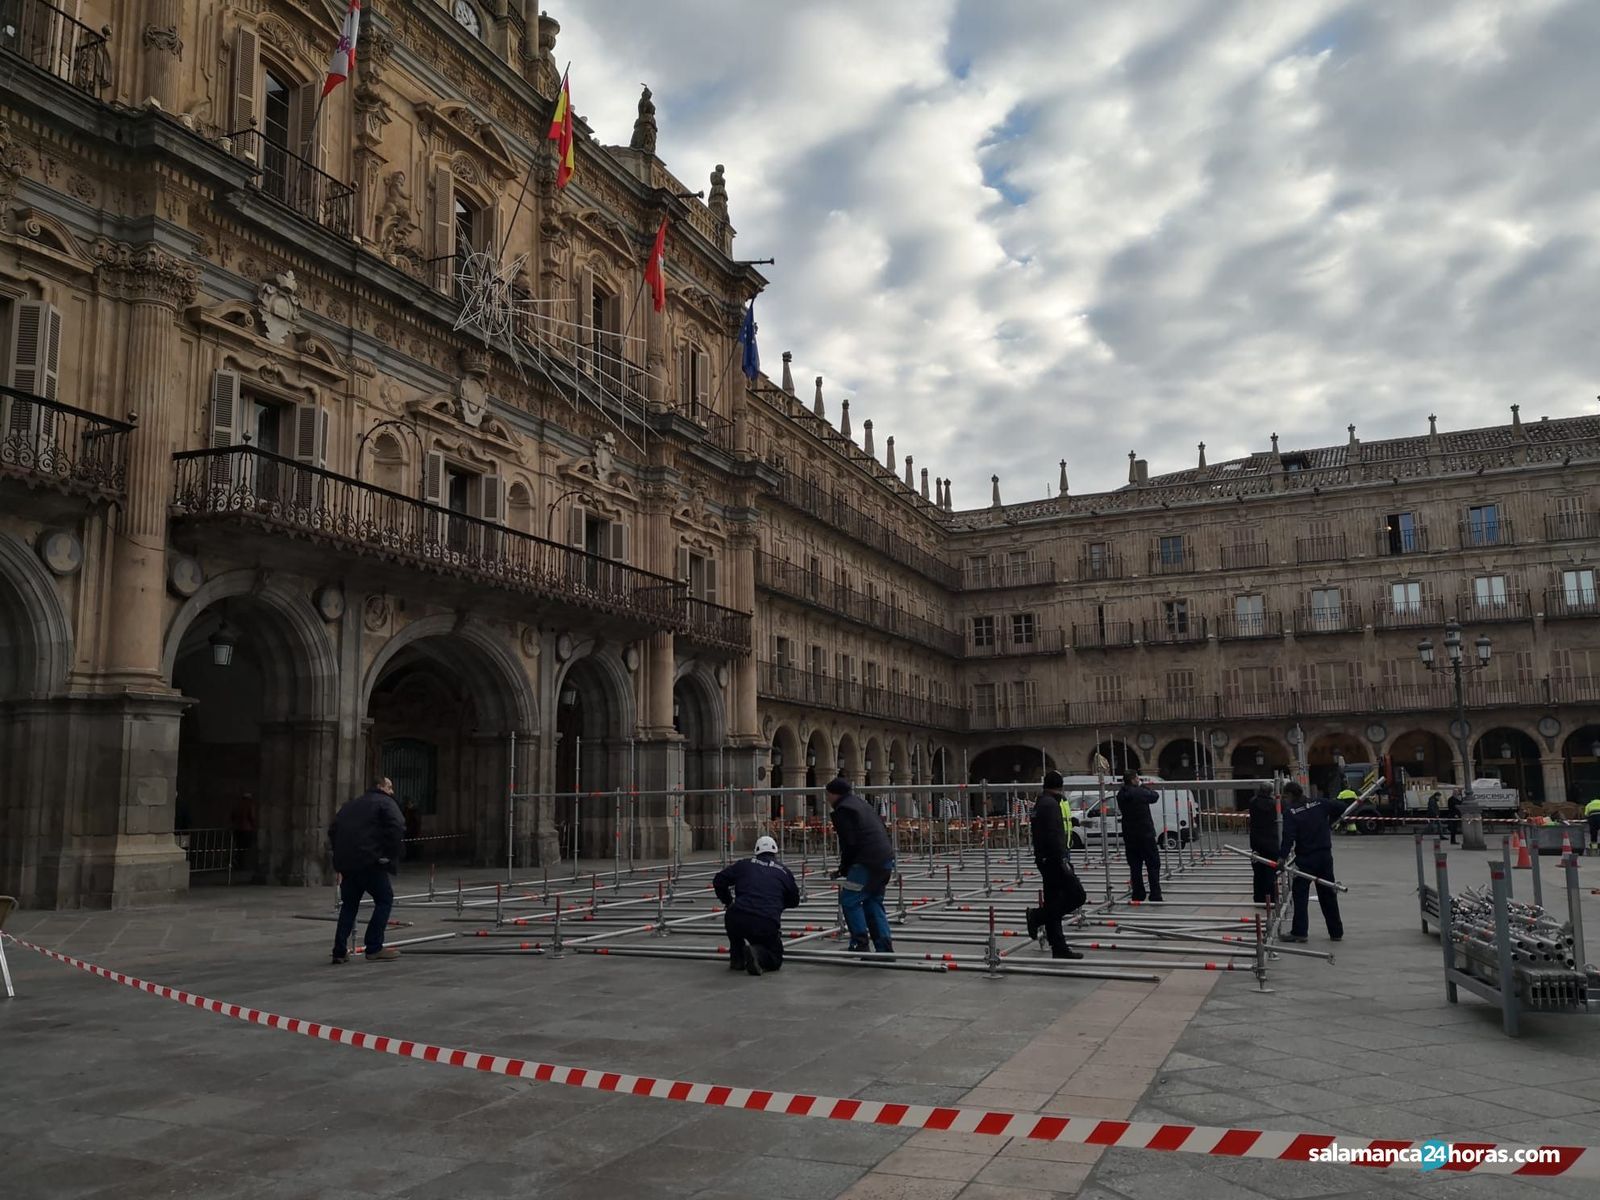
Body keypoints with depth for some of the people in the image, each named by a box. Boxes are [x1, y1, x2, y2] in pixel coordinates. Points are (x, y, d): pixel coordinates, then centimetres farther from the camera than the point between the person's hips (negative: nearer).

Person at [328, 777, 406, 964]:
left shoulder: (350, 805, 24)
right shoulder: (386, 803, 2)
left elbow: (332, 830, 22)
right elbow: (397, 828, -13)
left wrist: (341, 854, 19)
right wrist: (391, 856, -6)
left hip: (345, 862, 7)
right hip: (370, 861, -7)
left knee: (349, 904, 17)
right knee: (384, 899, 5)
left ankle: (340, 951, 13)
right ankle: (374, 949, 1)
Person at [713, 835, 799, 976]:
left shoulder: (745, 864, 17)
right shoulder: (783, 871, 17)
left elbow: (719, 880, 15)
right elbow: (794, 901, 26)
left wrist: (728, 902, 30)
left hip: (738, 920, 2)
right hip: (768, 925, -1)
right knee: (775, 959, 20)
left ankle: (737, 959, 28)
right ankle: (758, 955, -13)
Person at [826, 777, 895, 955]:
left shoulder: (842, 810, -6)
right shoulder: (861, 804, 23)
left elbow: (849, 844, -12)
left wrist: (843, 870, 1)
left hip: (868, 863, -9)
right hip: (887, 859, 9)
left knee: (849, 900, 0)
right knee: (874, 903, 16)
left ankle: (860, 943, -3)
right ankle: (885, 947, 12)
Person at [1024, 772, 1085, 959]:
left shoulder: (1041, 802, 17)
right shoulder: (1050, 803, -14)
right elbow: (1054, 835, -21)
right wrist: (1062, 861, -22)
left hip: (1045, 859, 11)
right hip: (1054, 859, -11)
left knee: (1053, 903, 9)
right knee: (1077, 895, -10)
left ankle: (1059, 948, 11)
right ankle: (1037, 916, -6)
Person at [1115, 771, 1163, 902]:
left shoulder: (1121, 794, 2)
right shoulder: (1140, 792, -16)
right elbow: (1155, 796, -2)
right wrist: (1144, 786, 12)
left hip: (1129, 836, 6)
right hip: (1145, 834, -6)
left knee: (1135, 866, 10)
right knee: (1153, 864, 3)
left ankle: (1138, 895, 11)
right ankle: (1155, 895, 0)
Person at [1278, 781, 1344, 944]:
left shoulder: (1290, 812, -11)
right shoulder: (1319, 804, 4)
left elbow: (1288, 837, -20)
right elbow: (1340, 807, 10)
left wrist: (1282, 856, -18)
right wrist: (1330, 822, 24)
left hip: (1305, 859, -5)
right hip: (1325, 855, 5)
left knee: (1300, 894, 2)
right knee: (1328, 894, 14)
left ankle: (1299, 932, -1)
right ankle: (1336, 932, 19)